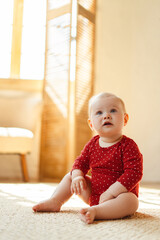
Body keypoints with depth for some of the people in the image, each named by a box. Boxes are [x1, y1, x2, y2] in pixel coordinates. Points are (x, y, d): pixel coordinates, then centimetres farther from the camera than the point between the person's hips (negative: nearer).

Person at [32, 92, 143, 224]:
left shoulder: (128, 145, -19)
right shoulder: (92, 144, -1)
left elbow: (134, 172, -27)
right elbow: (80, 162, 9)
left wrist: (111, 192, -32)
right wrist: (77, 176, -14)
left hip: (119, 193, -5)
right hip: (93, 193, 6)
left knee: (131, 201, -37)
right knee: (70, 177, 9)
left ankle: (95, 211, -48)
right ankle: (55, 202, 5)